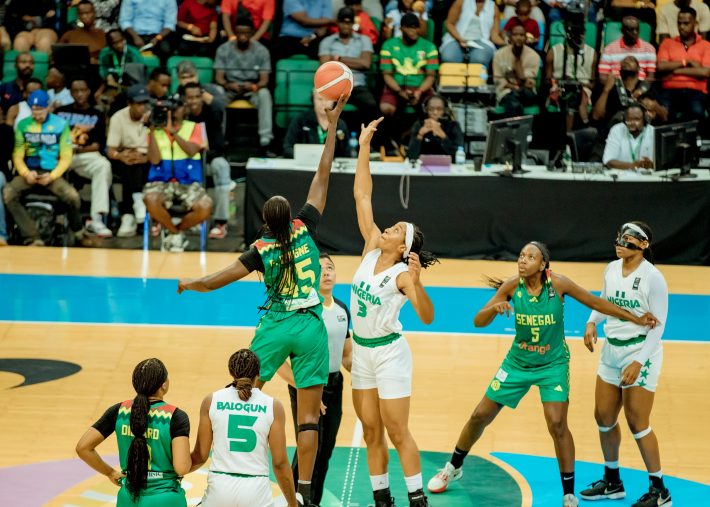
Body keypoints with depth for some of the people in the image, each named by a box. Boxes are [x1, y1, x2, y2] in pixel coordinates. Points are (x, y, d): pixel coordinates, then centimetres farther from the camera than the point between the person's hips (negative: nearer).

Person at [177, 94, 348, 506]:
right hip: (311, 327, 0)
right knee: (309, 413, 0)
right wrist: (333, 124, 0)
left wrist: (187, 283, 15)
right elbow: (324, 174, -4)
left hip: (275, 326, 0)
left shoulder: (261, 250, -7)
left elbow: (213, 283, -6)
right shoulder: (305, 228, -6)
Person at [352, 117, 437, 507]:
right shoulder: (371, 248, -1)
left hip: (389, 353, -6)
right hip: (361, 350, 6)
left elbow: (427, 317, -29)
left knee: (397, 433, -3)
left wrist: (416, 282, -44)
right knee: (371, 432, 10)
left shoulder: (403, 274, -16)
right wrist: (364, 147, -5)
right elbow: (362, 196, -1)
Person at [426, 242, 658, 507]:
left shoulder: (558, 283, -20)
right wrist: (494, 308, -35)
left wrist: (635, 318, -7)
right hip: (518, 362, 3)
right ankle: (453, 467, 33)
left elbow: (596, 302, -8)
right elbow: (478, 321, -13)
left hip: (553, 364, -2)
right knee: (480, 416, 8)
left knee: (557, 424, -17)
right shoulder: (512, 286, -15)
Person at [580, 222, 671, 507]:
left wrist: (638, 362, -21)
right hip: (611, 351, 7)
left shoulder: (652, 277, -17)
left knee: (637, 423, -6)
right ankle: (612, 483, 28)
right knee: (603, 417, 11)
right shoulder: (611, 269, 3)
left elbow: (658, 325, -15)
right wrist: (592, 322, 2)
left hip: (641, 352, -7)